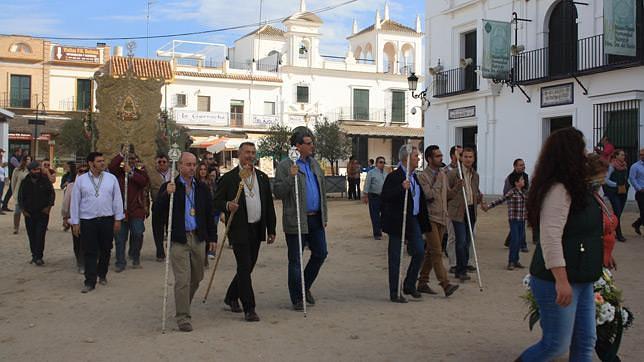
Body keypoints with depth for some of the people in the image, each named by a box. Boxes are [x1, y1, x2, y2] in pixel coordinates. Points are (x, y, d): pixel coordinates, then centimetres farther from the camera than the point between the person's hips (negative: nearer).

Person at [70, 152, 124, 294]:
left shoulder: (111, 178, 3)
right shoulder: (80, 180, 1)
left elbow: (117, 199, 5)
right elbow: (75, 202, 3)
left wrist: (118, 219, 1)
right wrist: (75, 222, 0)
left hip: (107, 220, 1)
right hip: (87, 220, -1)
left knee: (106, 250, 11)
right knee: (90, 252, -1)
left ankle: (102, 275, 31)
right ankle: (90, 282, 4)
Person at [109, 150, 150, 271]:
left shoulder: (140, 170, 7)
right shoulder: (120, 170, 9)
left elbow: (145, 181, -13)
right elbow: (111, 167, -12)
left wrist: (131, 172, -16)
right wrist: (121, 154, -17)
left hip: (136, 209, -1)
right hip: (121, 208, 1)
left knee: (137, 234, -6)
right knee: (120, 237, 4)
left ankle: (135, 258, 17)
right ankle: (120, 262, 13)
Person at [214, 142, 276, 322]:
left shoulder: (262, 177, 11)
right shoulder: (228, 178, -2)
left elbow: (269, 205, 13)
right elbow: (217, 201, -2)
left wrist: (271, 229, 11)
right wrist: (227, 205, -24)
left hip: (257, 229, 5)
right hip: (239, 230, -5)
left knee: (248, 267, 14)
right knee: (244, 267, -8)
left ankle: (231, 297, 34)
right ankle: (249, 309, -4)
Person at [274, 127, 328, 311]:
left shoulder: (314, 163, 13)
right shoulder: (285, 166, -9)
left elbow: (322, 189, 18)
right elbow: (277, 192, -14)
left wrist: (324, 215, 16)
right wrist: (291, 177, -26)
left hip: (316, 220, 7)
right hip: (296, 221, -6)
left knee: (320, 254, 11)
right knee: (295, 260, 3)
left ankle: (305, 287, 33)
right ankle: (297, 299, 16)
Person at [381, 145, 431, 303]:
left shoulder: (414, 176, 12)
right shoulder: (394, 176, -13)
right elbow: (384, 197, -22)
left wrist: (423, 221, 20)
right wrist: (401, 188, -32)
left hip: (413, 221, 8)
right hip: (398, 222, -8)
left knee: (419, 252, 6)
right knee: (395, 258, 1)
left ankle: (409, 286, 23)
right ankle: (394, 293, 9)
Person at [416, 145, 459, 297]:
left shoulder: (443, 174, 14)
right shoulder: (423, 176, -9)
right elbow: (429, 195, -20)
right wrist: (437, 180, -14)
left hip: (442, 217, 8)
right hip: (430, 217, -7)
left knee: (430, 252, 11)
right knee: (436, 252, -11)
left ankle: (423, 283, 17)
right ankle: (445, 284, -15)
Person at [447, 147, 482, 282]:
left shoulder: (475, 175, 13)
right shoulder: (453, 173, -6)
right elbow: (446, 194, -4)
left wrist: (479, 197, 2)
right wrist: (456, 188, -21)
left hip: (471, 211, 6)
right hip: (458, 211, -6)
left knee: (468, 242, 9)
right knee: (461, 241, -11)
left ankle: (460, 270, 20)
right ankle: (461, 271, 1)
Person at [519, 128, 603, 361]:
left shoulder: (576, 188, 13)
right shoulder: (559, 191, -19)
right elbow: (550, 238, -27)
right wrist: (561, 281, -30)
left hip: (581, 281, 10)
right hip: (558, 281, -10)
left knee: (585, 343, 12)